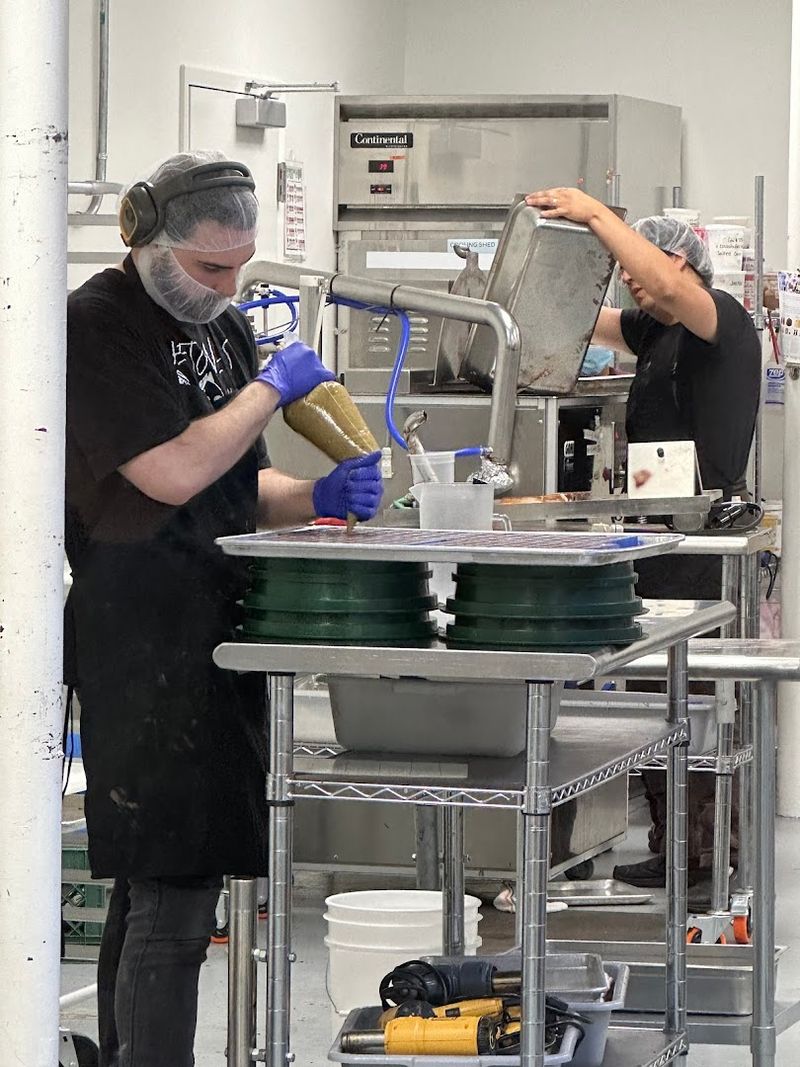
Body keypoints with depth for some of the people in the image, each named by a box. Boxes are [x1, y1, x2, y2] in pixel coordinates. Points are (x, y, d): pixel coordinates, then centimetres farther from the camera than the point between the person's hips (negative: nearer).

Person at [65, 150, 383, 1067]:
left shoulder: (223, 328, 17)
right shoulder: (95, 327, -10)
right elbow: (173, 474, -19)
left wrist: (316, 499, 3)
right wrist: (273, 388, -7)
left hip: (213, 630, 9)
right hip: (142, 638, -9)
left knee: (152, 885, 13)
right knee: (173, 894, -12)